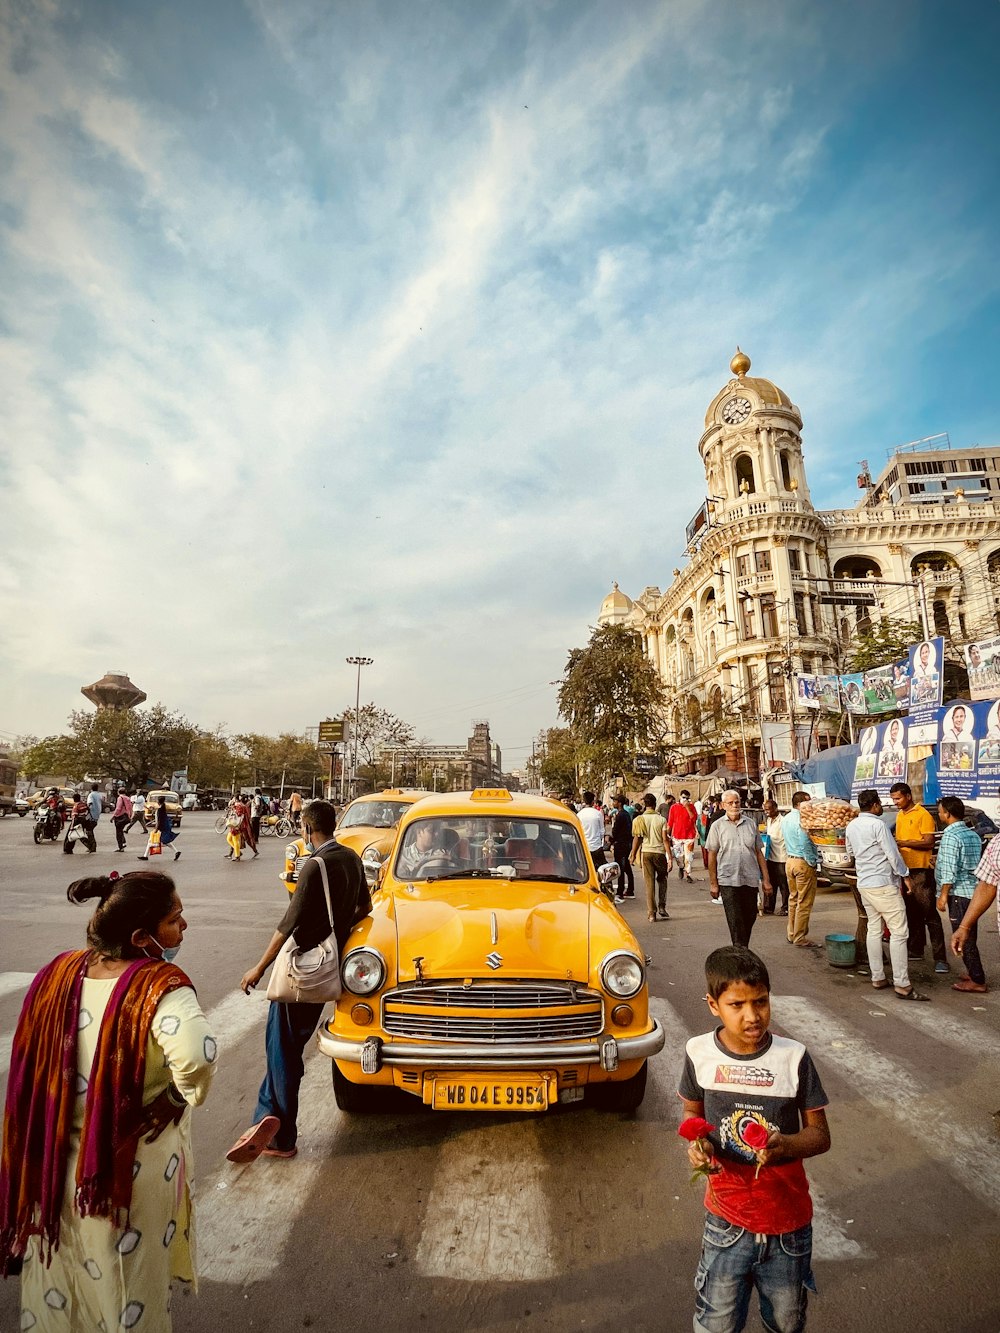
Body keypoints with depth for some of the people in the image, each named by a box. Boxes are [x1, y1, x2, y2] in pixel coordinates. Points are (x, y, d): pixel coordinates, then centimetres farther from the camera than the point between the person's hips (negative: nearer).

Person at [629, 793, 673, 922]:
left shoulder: (639, 820, -2)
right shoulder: (661, 819, -3)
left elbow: (636, 839, -3)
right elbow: (665, 839, -7)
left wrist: (633, 855, 8)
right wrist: (670, 858, -6)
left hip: (646, 852, 0)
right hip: (660, 852, 0)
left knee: (649, 883, 5)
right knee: (662, 879, 21)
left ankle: (651, 913, 5)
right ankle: (662, 907, 14)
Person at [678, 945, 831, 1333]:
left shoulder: (794, 1057, -17)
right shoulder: (699, 1052, -13)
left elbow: (820, 1135, -8)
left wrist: (785, 1144, -27)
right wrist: (696, 1142, -15)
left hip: (788, 1218, 0)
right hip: (727, 1218, 0)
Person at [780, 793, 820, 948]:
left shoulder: (785, 819, 10)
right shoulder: (801, 820, -19)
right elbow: (805, 844, -20)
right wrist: (812, 863, -12)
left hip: (789, 860, 9)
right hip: (803, 862, -9)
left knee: (793, 899, 17)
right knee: (804, 903, 0)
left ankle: (791, 934, 24)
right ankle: (800, 938, 5)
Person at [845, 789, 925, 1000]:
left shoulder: (851, 826, 9)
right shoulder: (877, 825, -16)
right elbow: (892, 854, -14)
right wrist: (904, 874, -2)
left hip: (864, 884, 8)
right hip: (884, 884, -8)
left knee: (874, 929, 13)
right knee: (898, 932, -4)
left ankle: (877, 978, 16)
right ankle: (902, 984, -5)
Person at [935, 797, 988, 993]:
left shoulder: (950, 835, -16)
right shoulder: (973, 834, 11)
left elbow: (949, 870, -19)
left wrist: (943, 895, -14)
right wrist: (939, 862, 27)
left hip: (959, 893, -9)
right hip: (973, 892, 9)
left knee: (963, 938, -3)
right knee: (969, 937, 17)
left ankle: (977, 981, 1)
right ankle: (974, 973, 25)